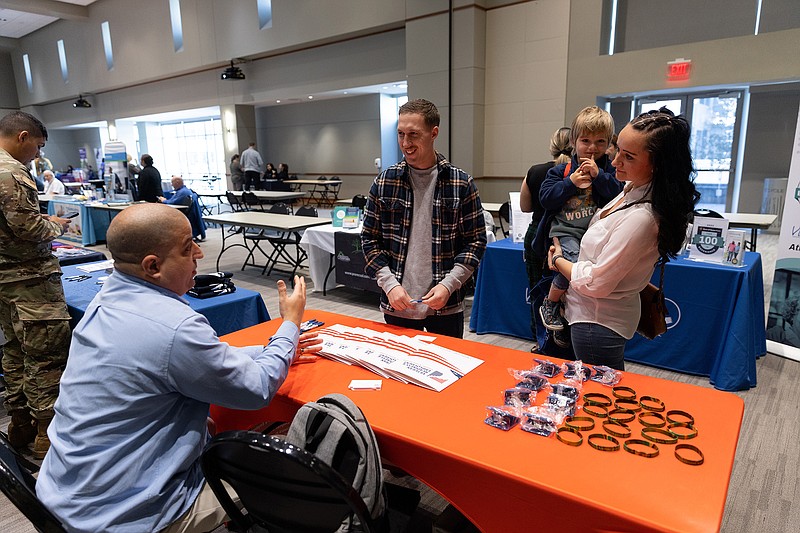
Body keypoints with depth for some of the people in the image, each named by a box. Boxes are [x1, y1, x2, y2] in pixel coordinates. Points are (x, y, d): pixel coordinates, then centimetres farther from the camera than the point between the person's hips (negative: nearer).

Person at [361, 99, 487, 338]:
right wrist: (390, 284, -10)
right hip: (396, 305, 1)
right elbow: (370, 240, 2)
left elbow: (476, 240, -2)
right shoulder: (384, 182, -1)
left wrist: (448, 284, -13)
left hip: (446, 306, -1)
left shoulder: (461, 183, -4)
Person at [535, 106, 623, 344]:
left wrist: (598, 175, -12)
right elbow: (545, 198, 0)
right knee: (574, 263, -28)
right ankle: (550, 305, -4)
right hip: (565, 230, -2)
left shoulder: (610, 169, 10)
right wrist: (571, 183, -7)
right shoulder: (561, 171, 10)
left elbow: (619, 195, -4)